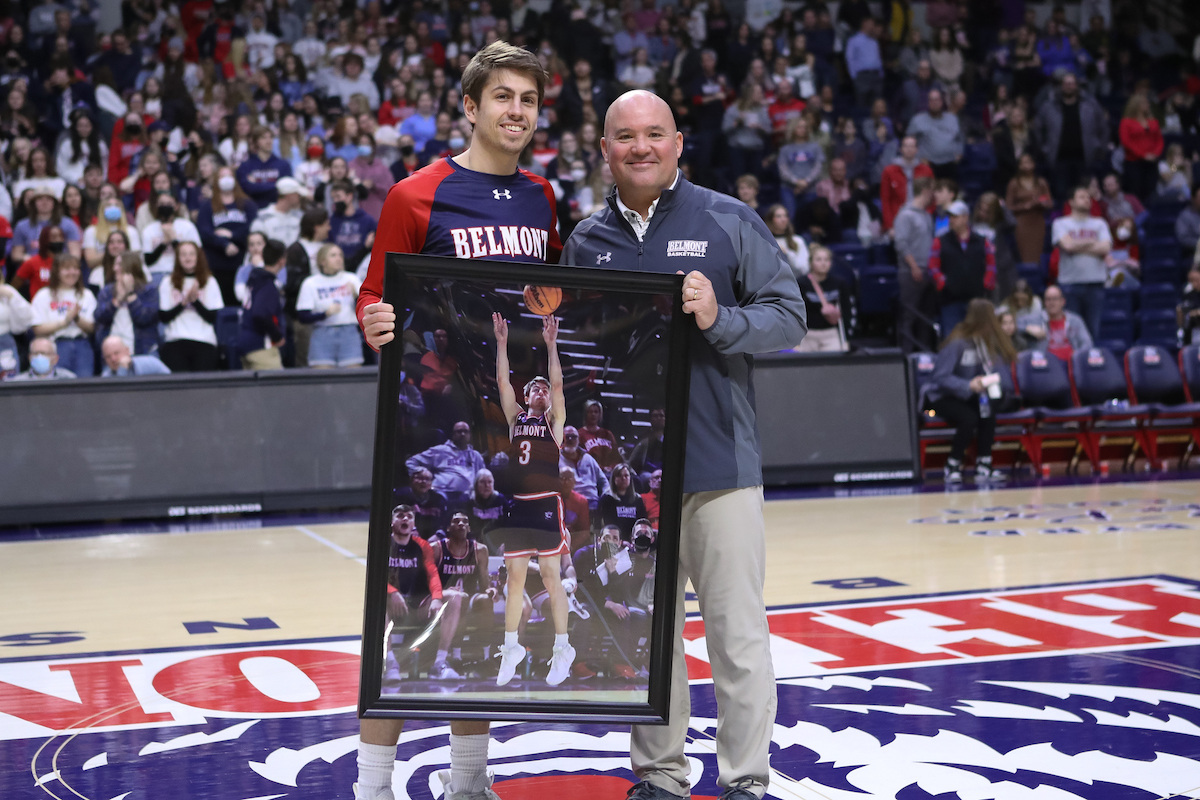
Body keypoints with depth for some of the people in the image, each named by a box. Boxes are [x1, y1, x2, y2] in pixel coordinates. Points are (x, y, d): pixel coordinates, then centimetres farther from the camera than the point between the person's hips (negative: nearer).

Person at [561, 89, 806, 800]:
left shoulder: (730, 222, 2)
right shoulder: (587, 241, 12)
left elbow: (789, 317, -2)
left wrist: (719, 319, -17)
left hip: (720, 464, -3)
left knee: (738, 631, 0)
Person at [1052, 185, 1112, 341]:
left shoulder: (1099, 224, 13)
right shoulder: (1061, 224, 6)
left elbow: (1105, 248, -2)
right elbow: (1068, 245, -11)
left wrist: (1078, 247, -4)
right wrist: (1092, 242, 0)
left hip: (1095, 283, 2)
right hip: (1070, 283, -2)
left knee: (1094, 328, 1)